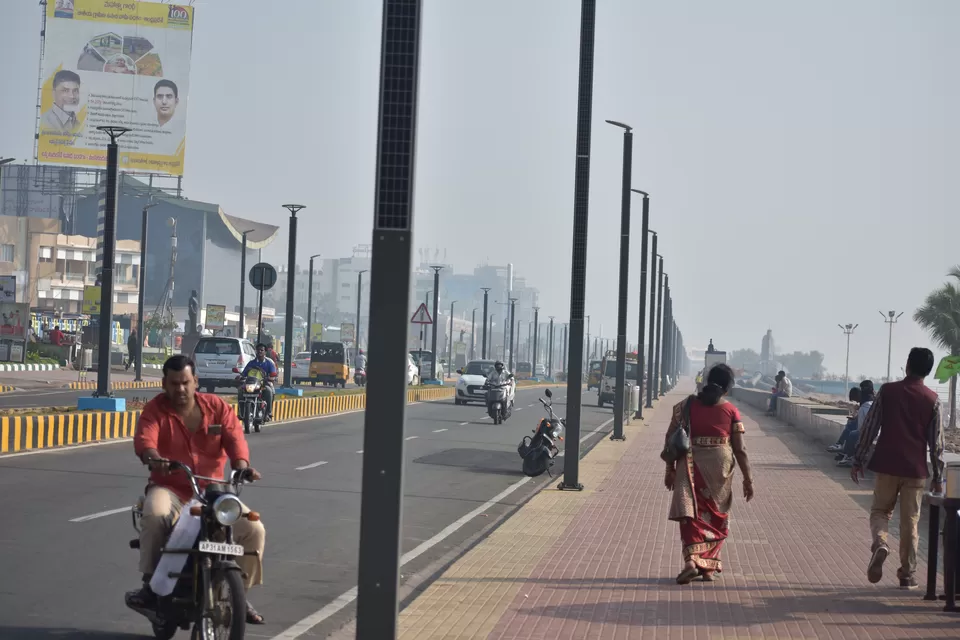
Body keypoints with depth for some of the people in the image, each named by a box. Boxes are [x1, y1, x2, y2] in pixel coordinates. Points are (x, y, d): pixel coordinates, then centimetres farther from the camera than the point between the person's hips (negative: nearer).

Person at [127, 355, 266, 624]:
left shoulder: (218, 407, 4)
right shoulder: (155, 410, 0)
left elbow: (234, 438, -9)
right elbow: (144, 440, -19)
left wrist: (241, 466, -31)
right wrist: (154, 459, -43)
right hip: (169, 488, -2)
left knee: (254, 529, -15)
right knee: (155, 516, -37)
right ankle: (150, 584, -23)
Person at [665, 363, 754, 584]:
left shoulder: (688, 405, 2)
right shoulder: (731, 411, -1)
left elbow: (671, 437, 1)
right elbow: (740, 449, -2)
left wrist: (670, 469, 10)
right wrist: (748, 479, 7)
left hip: (691, 465, 0)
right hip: (720, 467, 0)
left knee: (691, 515, 2)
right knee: (716, 517, 15)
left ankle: (691, 559, -19)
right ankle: (708, 566, 19)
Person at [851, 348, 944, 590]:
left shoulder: (887, 391, -2)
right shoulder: (932, 399, -3)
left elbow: (869, 428, -2)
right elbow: (936, 442, -1)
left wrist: (858, 460, 6)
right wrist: (938, 476, 7)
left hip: (886, 465, 0)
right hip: (915, 470, 0)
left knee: (880, 511, 13)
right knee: (910, 523, 8)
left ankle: (880, 543, -17)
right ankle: (907, 575, 10)